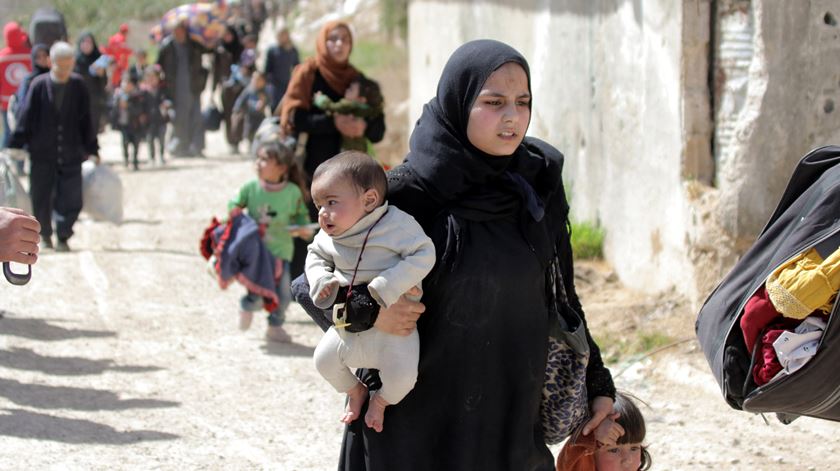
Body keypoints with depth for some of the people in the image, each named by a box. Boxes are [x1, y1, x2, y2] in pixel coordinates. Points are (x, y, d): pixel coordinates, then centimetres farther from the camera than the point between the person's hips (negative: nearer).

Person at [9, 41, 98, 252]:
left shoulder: (78, 86, 0)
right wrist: (15, 147, -5)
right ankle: (45, 234, 29)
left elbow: (86, 121, 7)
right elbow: (25, 118, -2)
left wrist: (92, 150, 9)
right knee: (41, 201, 6)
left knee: (71, 200, -4)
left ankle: (63, 237, 12)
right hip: (42, 155, -1)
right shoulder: (39, 85, -5)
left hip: (71, 155, 1)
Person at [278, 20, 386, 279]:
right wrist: (333, 122, -24)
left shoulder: (355, 78, 10)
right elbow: (295, 117, -13)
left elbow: (378, 129, 3)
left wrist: (364, 126, -21)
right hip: (310, 169, -3)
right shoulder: (307, 73, 0)